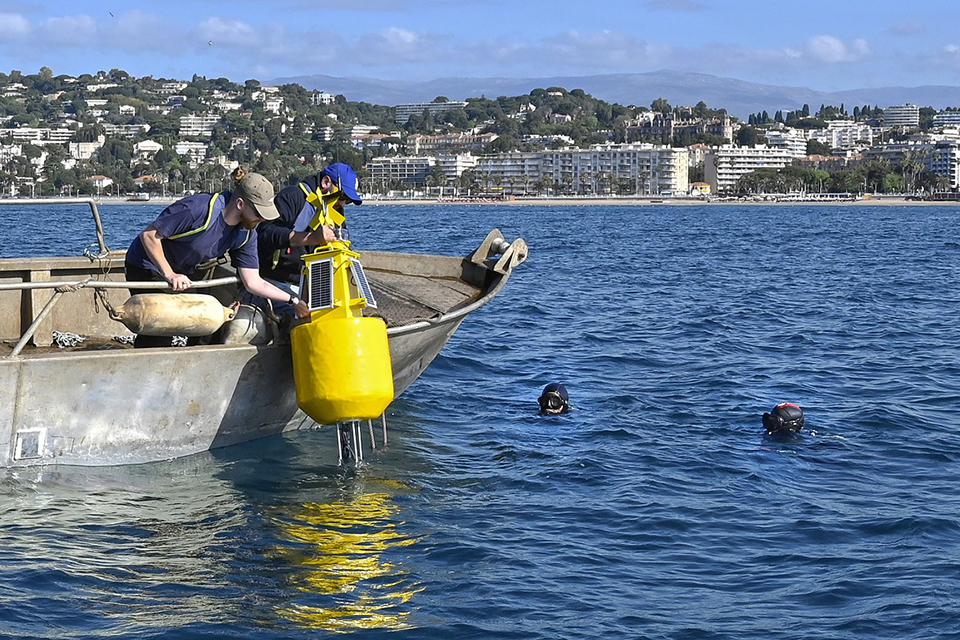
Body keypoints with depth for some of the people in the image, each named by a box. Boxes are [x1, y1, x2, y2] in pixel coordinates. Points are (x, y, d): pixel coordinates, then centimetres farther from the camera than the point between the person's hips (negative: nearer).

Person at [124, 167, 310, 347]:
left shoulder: (246, 234, -9)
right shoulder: (199, 208, -32)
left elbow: (253, 282, -6)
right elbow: (149, 234, -27)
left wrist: (293, 301, -13)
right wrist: (169, 275, -30)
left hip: (182, 274, 7)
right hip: (146, 267, -7)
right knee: (155, 337, -12)